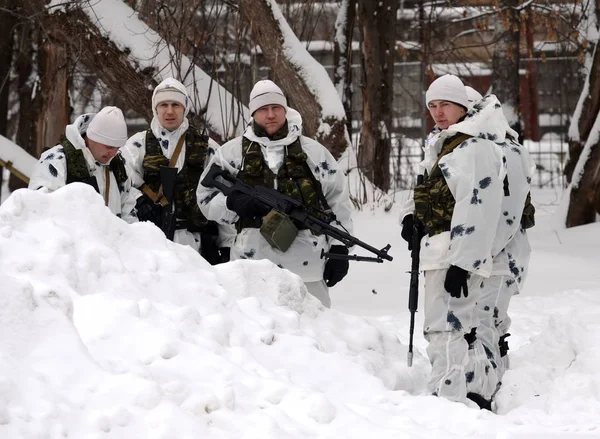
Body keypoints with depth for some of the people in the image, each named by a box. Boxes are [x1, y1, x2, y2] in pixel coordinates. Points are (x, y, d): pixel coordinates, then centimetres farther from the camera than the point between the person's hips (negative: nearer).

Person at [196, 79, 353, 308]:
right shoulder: (232, 152, 11)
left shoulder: (314, 152, 13)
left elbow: (338, 201, 14)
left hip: (307, 262, 0)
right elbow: (206, 197, 13)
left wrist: (339, 248, 6)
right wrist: (234, 202, -8)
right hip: (251, 262, 0)